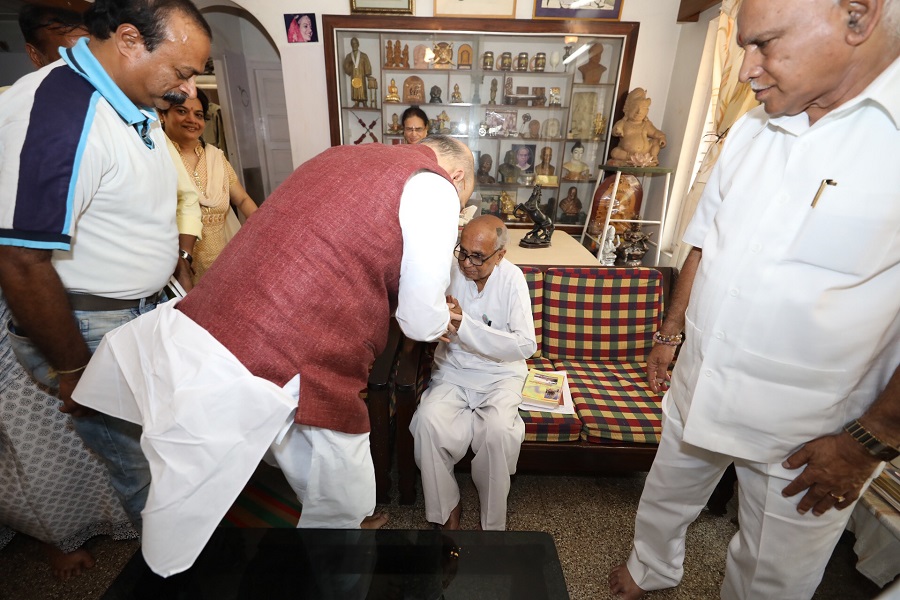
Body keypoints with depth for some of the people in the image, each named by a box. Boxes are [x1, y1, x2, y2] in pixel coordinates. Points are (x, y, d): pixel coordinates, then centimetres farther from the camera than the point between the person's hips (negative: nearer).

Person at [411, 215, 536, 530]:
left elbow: (526, 345, -21)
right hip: (452, 369, 2)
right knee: (428, 422, -25)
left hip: (500, 372, -1)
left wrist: (464, 324, -29)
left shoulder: (511, 278, -12)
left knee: (498, 430, -28)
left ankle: (492, 522, 0)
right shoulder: (449, 271, -8)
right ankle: (446, 507, 2)